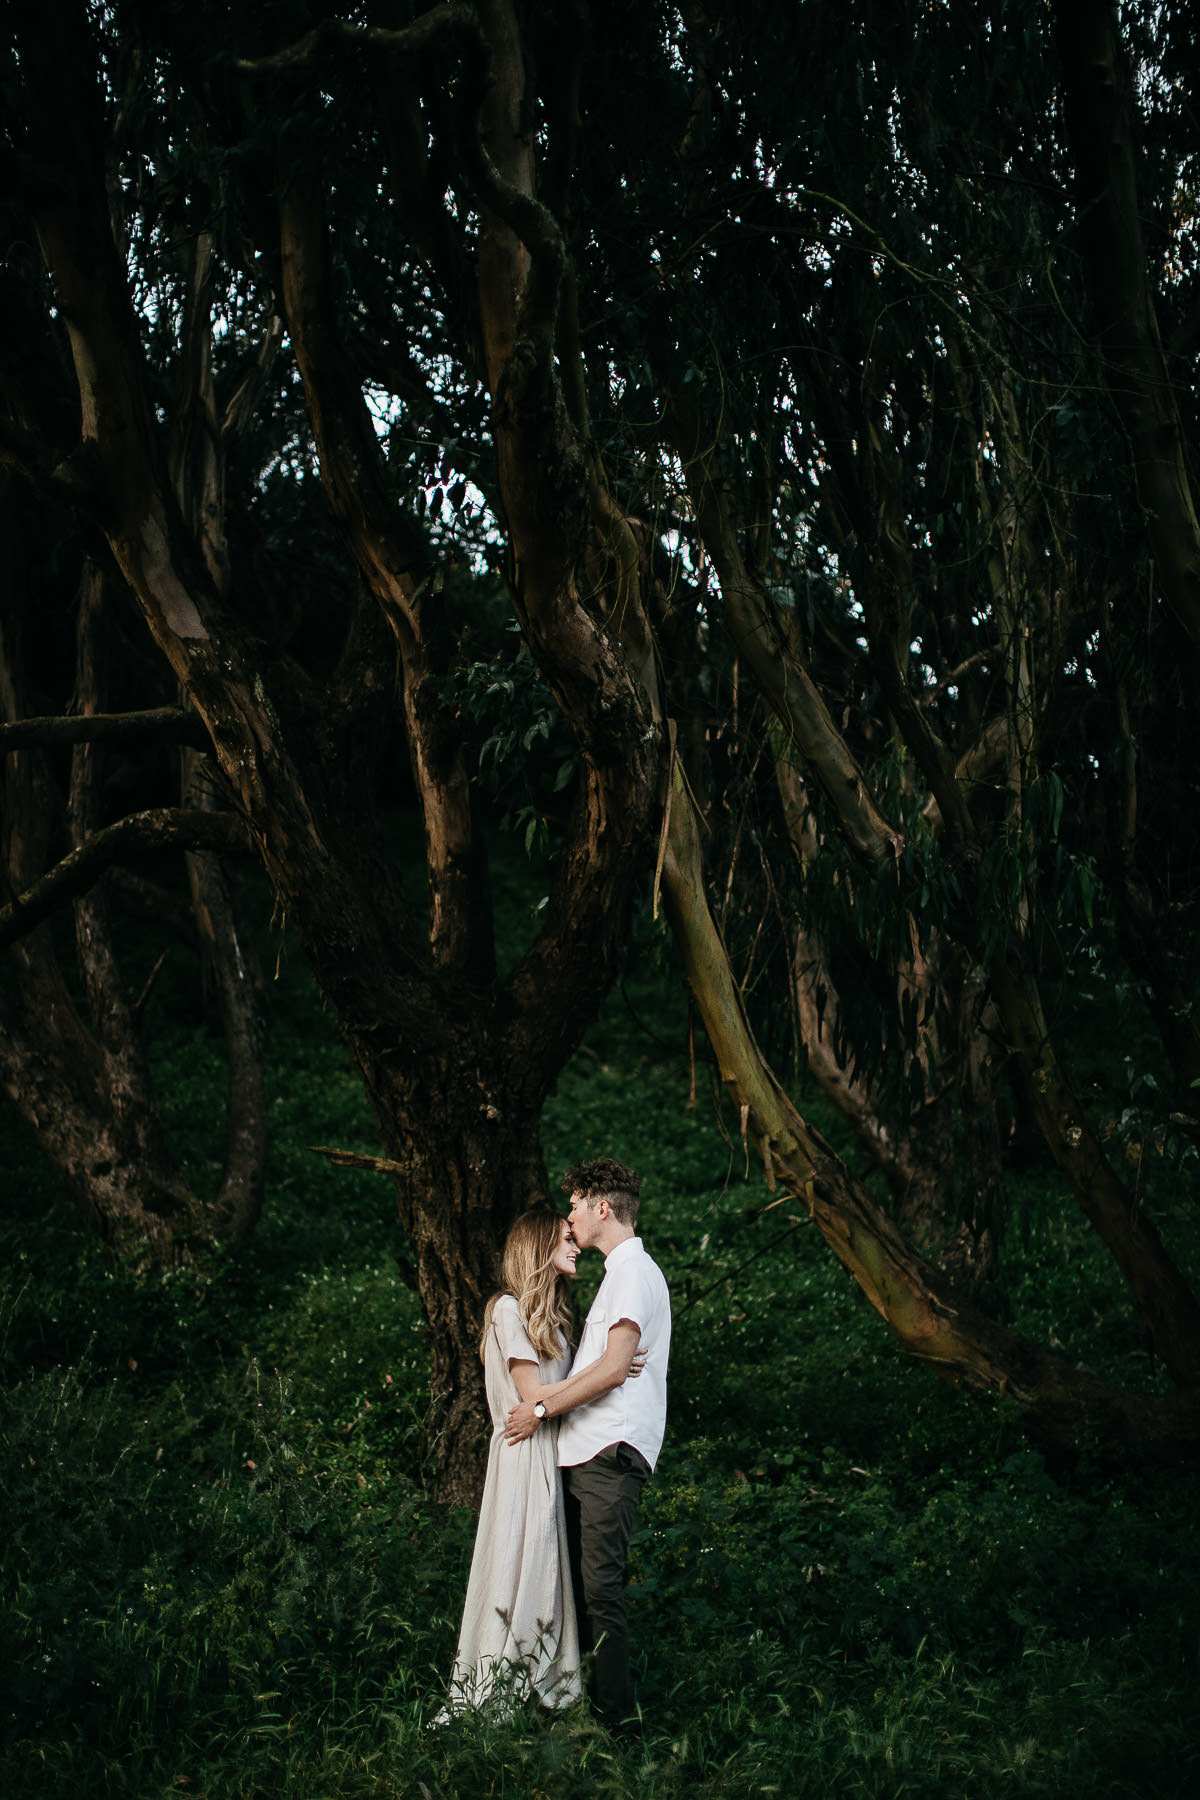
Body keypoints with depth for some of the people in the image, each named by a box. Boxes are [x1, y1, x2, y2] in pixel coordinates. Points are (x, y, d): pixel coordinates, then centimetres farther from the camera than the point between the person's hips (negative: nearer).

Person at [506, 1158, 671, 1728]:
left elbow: (613, 1368, -16)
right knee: (578, 1580, 9)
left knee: (601, 1585, -10)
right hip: (586, 1451, 10)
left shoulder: (634, 1271, -8)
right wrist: (547, 1395, 11)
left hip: (611, 1451, -10)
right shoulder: (621, 1271, 23)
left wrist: (542, 1409, -9)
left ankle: (614, 1714, -7)